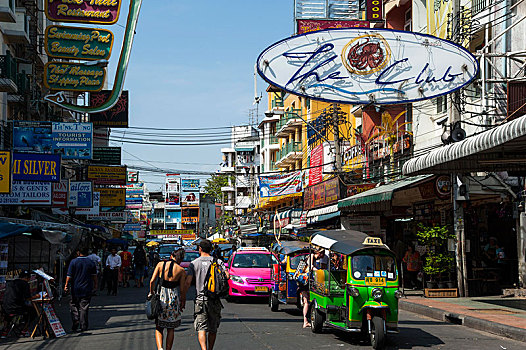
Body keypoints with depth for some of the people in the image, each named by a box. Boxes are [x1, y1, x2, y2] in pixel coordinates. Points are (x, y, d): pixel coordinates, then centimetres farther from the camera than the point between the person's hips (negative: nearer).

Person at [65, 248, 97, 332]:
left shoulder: (73, 262, -5)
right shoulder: (91, 262, -1)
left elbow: (69, 276, -6)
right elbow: (94, 276, 3)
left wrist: (66, 285, 3)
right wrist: (95, 285, 14)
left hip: (76, 288, -1)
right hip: (87, 289, 1)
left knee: (73, 305, 14)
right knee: (84, 307, 5)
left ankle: (76, 320, -3)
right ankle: (83, 326, 6)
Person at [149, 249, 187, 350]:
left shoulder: (160, 264, -1)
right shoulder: (181, 270, -3)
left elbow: (152, 281, -5)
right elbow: (182, 289, -3)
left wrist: (151, 293, 9)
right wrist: (183, 302, 11)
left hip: (161, 297, 0)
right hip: (174, 299, 0)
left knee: (158, 328, 9)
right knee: (170, 329, 14)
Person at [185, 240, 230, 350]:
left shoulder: (194, 263, 0)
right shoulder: (218, 262, 4)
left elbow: (188, 282, -7)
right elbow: (227, 276, -9)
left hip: (200, 299, -2)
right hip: (215, 300, 2)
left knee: (201, 329, -6)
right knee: (213, 329, 15)